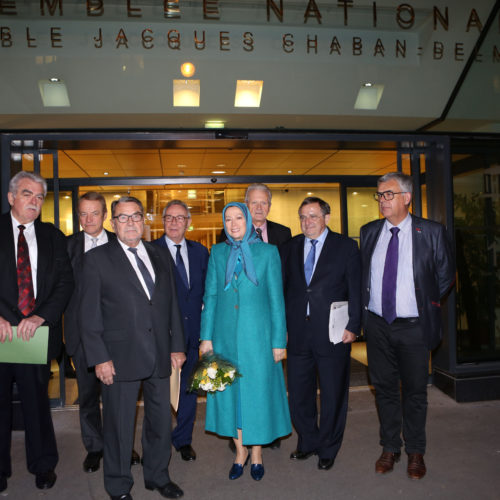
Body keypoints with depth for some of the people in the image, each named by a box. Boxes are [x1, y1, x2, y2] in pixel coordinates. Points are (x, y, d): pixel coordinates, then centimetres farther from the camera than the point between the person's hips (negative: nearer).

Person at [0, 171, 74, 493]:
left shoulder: (53, 237, 7)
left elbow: (65, 282, 0)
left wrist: (41, 316, -14)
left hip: (37, 333, 1)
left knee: (37, 402, 12)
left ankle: (43, 465, 30)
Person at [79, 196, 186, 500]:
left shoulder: (161, 257, 10)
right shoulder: (97, 259, -2)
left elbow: (172, 304, 12)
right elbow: (89, 313, -5)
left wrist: (177, 346, 7)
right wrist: (99, 358, -10)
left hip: (160, 356, 4)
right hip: (120, 358, -4)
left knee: (161, 421, 15)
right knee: (119, 426, 10)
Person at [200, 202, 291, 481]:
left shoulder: (268, 252, -3)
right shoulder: (218, 253, 6)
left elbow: (276, 299, -2)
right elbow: (210, 296, 6)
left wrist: (279, 341, -5)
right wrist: (206, 337, 2)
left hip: (257, 335, -2)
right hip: (226, 335, 3)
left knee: (258, 391, 7)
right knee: (230, 392, 10)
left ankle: (257, 453, 28)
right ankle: (240, 451, 30)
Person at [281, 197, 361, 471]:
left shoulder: (346, 246, -1)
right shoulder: (289, 248, 8)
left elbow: (356, 290, -3)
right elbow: (282, 289, 9)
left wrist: (353, 326, -10)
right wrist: (281, 326, 3)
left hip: (333, 334, -3)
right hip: (297, 333, 3)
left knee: (333, 394, 11)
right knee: (298, 394, 12)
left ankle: (328, 449, 32)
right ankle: (308, 441, 36)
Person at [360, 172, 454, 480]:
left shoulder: (432, 232, -6)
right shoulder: (369, 232, 4)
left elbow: (446, 275, 3)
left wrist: (426, 303, 1)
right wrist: (366, 306, 7)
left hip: (413, 327, -3)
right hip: (377, 325, 3)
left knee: (415, 392, 10)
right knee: (384, 388, 14)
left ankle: (415, 452, 30)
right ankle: (390, 448, 32)